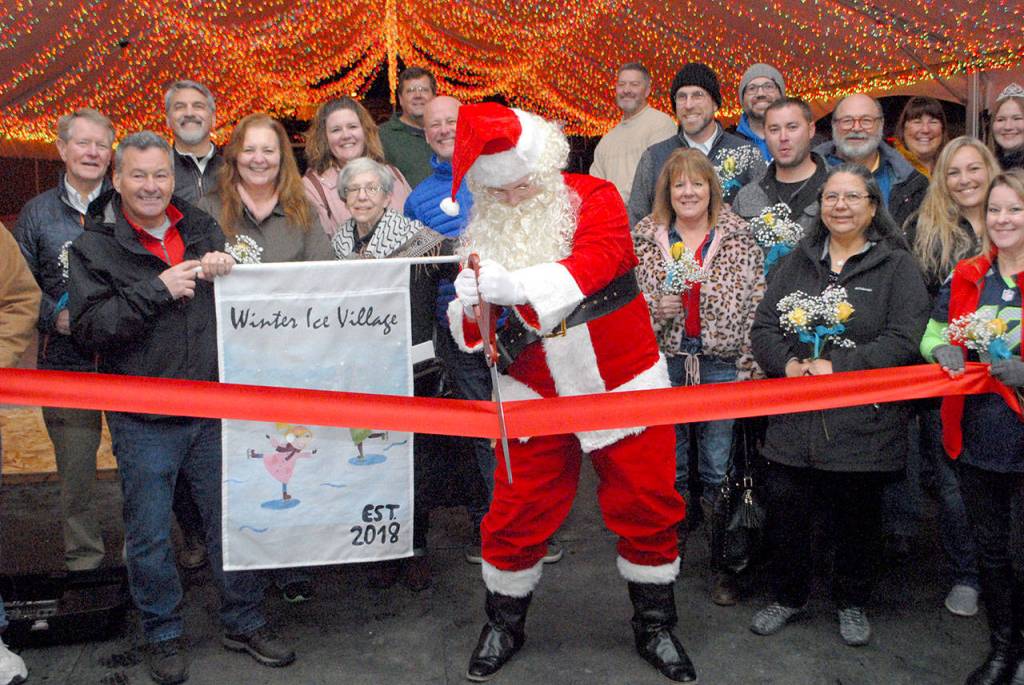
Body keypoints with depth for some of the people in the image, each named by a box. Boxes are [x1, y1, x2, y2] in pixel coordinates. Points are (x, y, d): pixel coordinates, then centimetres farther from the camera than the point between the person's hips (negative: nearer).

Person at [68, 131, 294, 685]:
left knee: (231, 518, 11)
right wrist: (156, 291, -20)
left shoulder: (201, 228, 9)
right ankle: (162, 635, 27)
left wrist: (224, 269, -6)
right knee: (149, 536, 7)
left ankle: (244, 622, 28)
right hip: (143, 420, -3)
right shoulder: (95, 245, -1)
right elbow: (89, 327, -13)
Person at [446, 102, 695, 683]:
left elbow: (601, 257, -27)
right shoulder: (483, 230, 1)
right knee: (517, 514, 6)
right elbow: (468, 328, 2)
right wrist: (471, 308, -23)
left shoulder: (592, 197, -7)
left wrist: (518, 284, -37)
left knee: (646, 507, 8)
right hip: (535, 394, 2)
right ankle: (505, 624, 31)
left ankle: (656, 626, 31)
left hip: (622, 382, -1)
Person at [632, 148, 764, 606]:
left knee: (719, 470, 4)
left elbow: (756, 307, 0)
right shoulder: (643, 240, 5)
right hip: (662, 363, 1)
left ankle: (726, 567, 17)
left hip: (722, 365, -1)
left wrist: (750, 367, -6)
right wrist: (655, 309, -13)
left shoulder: (740, 240, 2)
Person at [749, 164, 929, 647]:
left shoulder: (897, 266, 0)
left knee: (856, 517, 10)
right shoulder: (798, 261, 12)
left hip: (862, 423, -2)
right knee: (784, 510, 6)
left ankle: (852, 603, 34)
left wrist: (837, 366, -18)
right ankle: (788, 596, 30)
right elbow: (763, 327, 6)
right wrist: (787, 363, -13)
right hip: (794, 420, 3)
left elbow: (902, 340, -11)